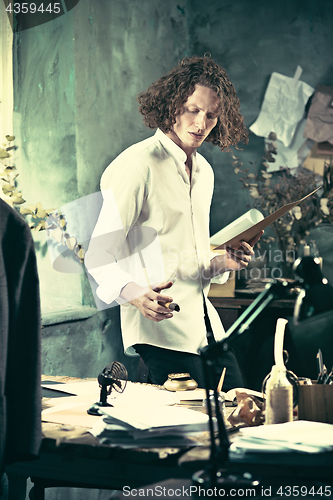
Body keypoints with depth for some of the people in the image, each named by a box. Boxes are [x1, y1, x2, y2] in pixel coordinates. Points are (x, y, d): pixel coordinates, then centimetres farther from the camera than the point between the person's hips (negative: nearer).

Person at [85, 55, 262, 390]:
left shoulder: (204, 171, 17)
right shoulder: (137, 164, -9)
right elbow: (99, 255, -15)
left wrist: (221, 263, 5)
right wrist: (135, 294, -33)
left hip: (206, 325, 8)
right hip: (159, 325, -8)